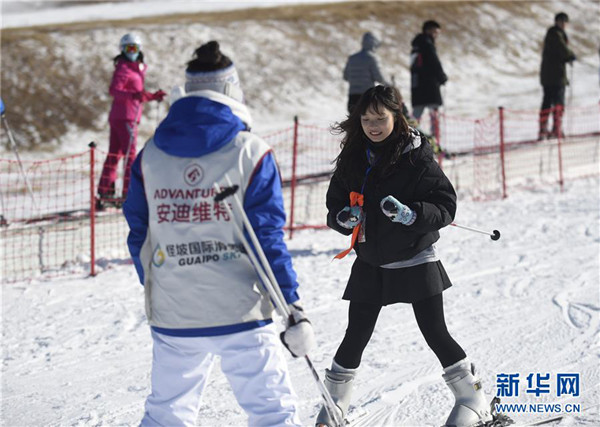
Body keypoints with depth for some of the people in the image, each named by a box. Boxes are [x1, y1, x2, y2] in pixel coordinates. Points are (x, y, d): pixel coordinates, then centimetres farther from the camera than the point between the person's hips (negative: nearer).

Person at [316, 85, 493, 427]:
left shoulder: (416, 157, -12)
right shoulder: (352, 158, 2)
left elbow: (446, 205, -14)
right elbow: (335, 203, 11)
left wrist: (409, 214, -30)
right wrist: (344, 217, -12)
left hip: (415, 260, -4)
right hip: (370, 262, 4)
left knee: (435, 333, -3)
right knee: (356, 337, 8)